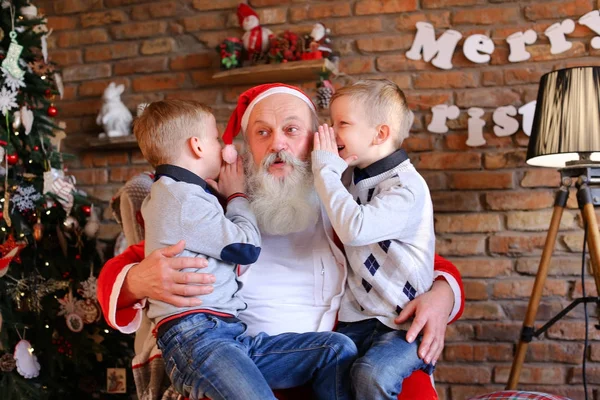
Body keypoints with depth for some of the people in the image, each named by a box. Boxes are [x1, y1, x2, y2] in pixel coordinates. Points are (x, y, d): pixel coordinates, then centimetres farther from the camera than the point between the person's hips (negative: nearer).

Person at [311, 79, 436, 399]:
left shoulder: (407, 187, -17)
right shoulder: (352, 178, 8)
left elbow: (355, 229, -32)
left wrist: (325, 168, -21)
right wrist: (327, 168, 6)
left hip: (402, 323, -7)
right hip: (357, 319, 7)